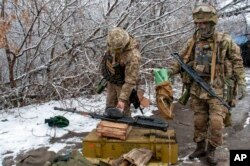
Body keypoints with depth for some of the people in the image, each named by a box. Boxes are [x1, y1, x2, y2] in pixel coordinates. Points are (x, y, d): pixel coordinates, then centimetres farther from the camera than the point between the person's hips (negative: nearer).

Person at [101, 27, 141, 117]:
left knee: (123, 110, 4)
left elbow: (131, 80, -33)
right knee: (110, 107, 21)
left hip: (122, 84, -6)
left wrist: (123, 99, -32)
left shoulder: (133, 56, -38)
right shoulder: (113, 43, -18)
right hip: (111, 81, 7)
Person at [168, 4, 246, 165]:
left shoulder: (224, 40, -5)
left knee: (216, 121, -5)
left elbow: (237, 61, 2)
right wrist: (168, 71, -4)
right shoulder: (192, 42, 4)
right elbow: (181, 61, 11)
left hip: (217, 88, -3)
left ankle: (211, 150, 14)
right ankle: (201, 147, 27)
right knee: (199, 121, 11)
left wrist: (241, 83, -3)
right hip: (197, 88, 3)